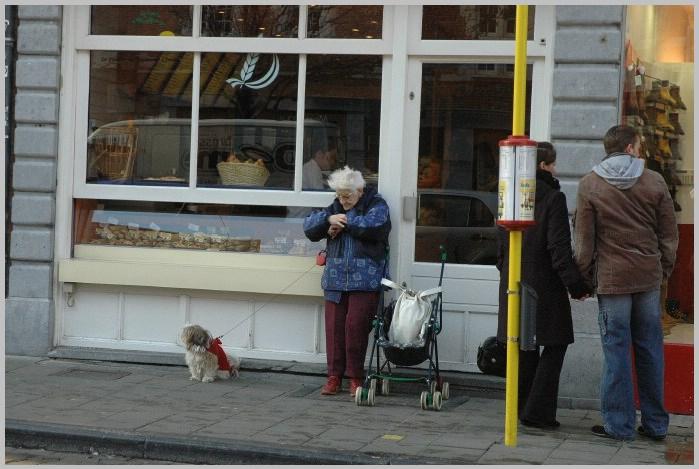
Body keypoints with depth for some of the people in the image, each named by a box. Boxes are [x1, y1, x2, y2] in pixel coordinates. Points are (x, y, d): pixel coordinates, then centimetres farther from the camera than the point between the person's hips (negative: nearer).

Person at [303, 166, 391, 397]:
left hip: (364, 280, -4)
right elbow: (309, 226, 10)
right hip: (335, 279, 4)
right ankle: (334, 376, 8)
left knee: (355, 325, -8)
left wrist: (344, 222, -6)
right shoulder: (335, 207, 17)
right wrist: (329, 219, -8)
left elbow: (372, 225, -18)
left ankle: (355, 377, 3)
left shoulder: (376, 205, 3)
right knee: (334, 326, 0)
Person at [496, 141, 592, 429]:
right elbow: (559, 248, -16)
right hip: (544, 285, -6)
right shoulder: (553, 198, -12)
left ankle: (523, 408, 19)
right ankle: (537, 412, -3)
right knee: (554, 346, 3)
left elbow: (501, 246, 11)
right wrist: (577, 285, -10)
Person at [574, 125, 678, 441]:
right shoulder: (654, 182, 3)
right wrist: (664, 269, 17)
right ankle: (655, 423, 16)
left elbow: (584, 240, -1)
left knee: (617, 351, 2)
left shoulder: (589, 185, -1)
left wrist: (584, 276, 7)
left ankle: (619, 424, 4)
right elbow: (669, 234, 7)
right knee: (650, 349, 10)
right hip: (649, 277, 2)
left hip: (611, 278, -2)